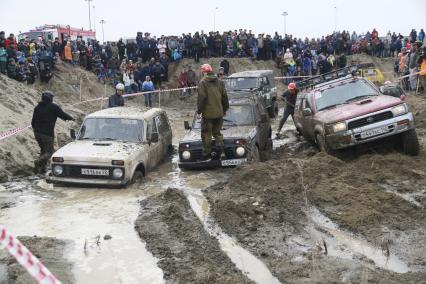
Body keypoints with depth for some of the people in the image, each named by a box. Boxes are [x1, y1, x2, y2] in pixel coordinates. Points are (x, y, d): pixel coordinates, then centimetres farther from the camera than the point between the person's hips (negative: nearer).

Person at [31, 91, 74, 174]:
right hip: (47, 133, -6)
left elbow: (33, 121, 14)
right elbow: (63, 115, -2)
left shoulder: (37, 107, 12)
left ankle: (42, 168, 12)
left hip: (37, 132, 6)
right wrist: (71, 118, 17)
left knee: (43, 150, 20)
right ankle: (38, 161, -26)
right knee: (49, 152, 0)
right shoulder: (54, 107, -5)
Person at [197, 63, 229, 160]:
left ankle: (206, 154, 7)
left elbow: (201, 98, -14)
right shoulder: (220, 82, 7)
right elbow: (225, 97, 9)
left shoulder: (203, 83, -9)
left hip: (208, 113, -5)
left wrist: (199, 110, -5)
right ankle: (220, 146, 0)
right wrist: (225, 109, 19)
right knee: (217, 132, 19)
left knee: (206, 134, 4)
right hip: (219, 113, 5)